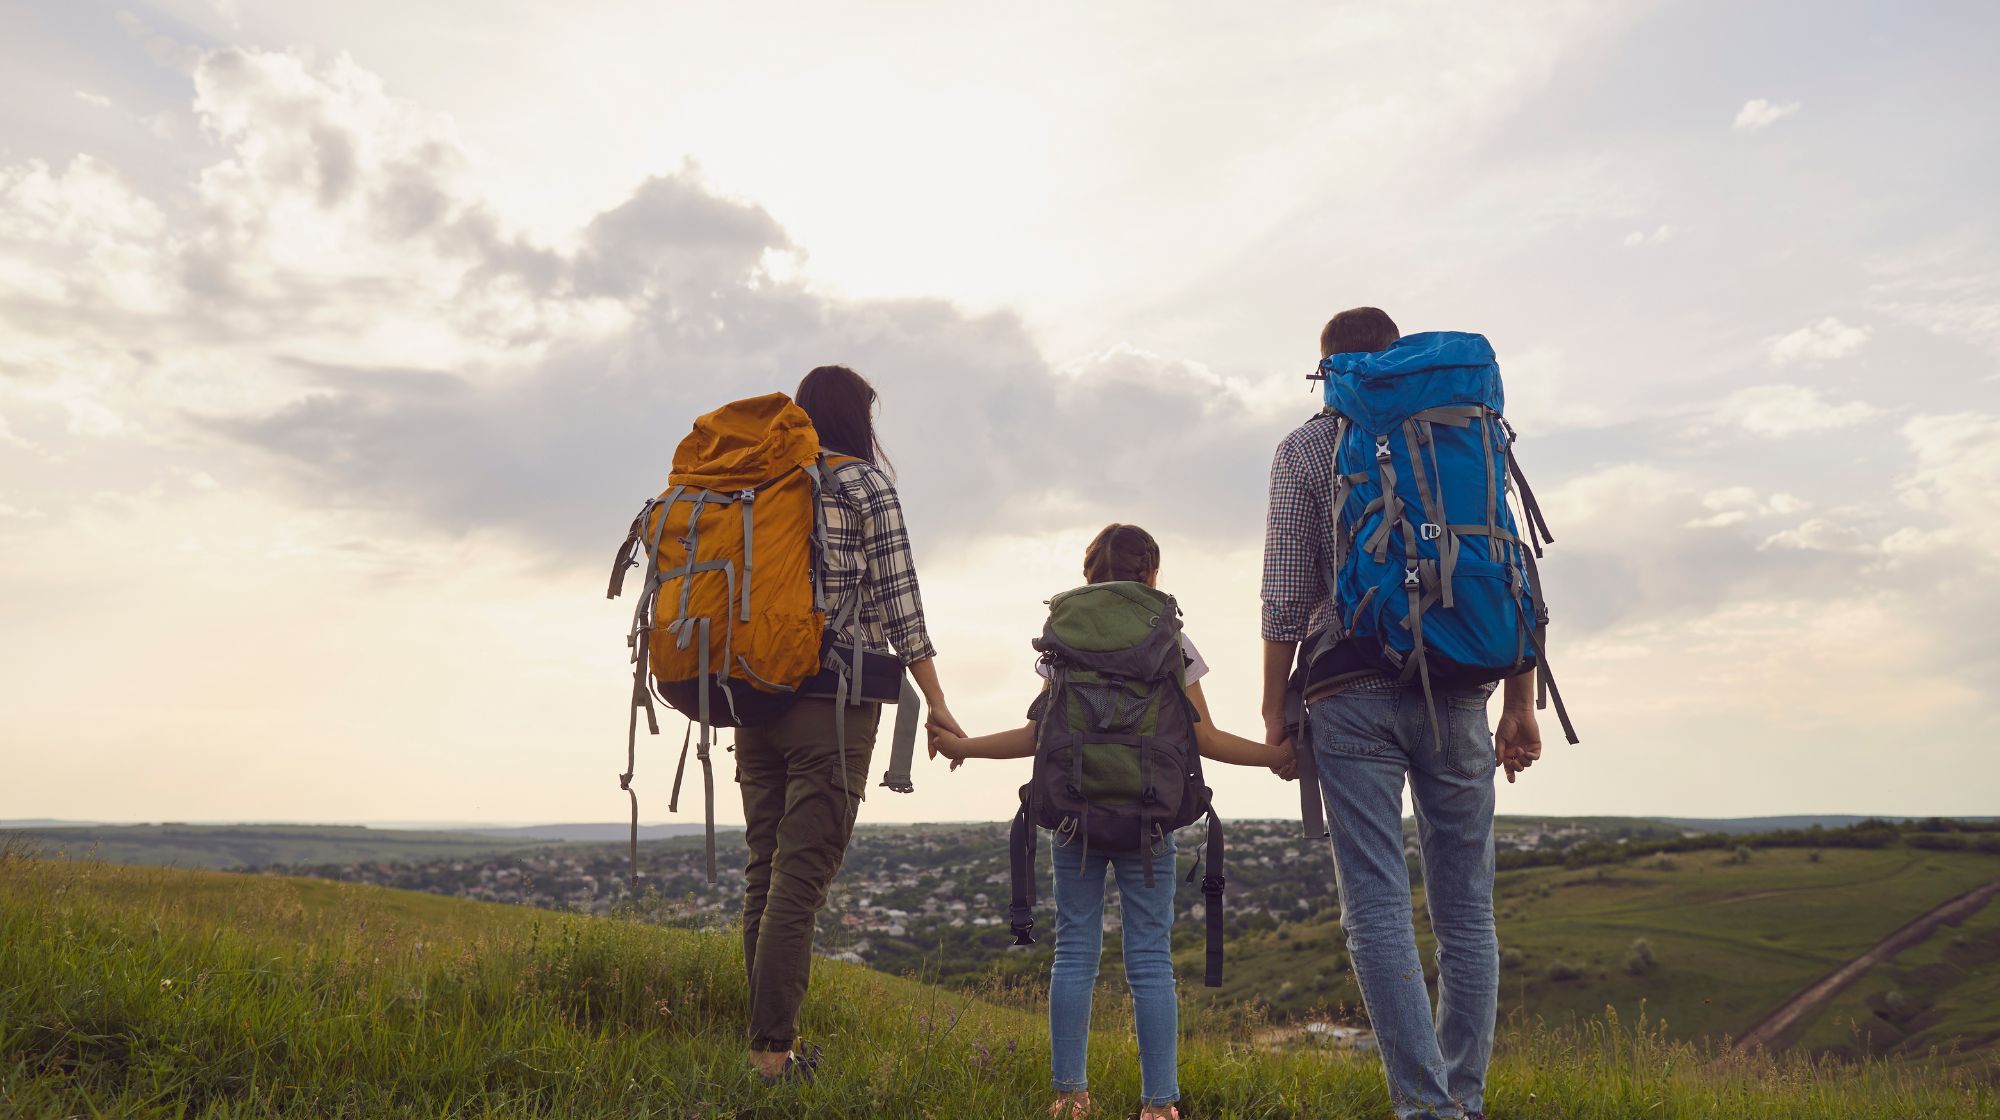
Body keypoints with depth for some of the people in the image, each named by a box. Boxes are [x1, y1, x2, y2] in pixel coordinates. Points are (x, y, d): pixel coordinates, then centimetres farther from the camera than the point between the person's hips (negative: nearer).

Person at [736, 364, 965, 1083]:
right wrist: (935, 704, -1)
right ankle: (774, 1050, -3)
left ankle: (767, 1041, 19)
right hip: (834, 701, -6)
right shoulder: (866, 486, -3)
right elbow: (898, 603, -6)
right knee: (801, 875, -4)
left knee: (765, 868, 12)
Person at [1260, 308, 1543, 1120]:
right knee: (1465, 909, 10)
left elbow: (1286, 596, -1)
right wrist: (1520, 704, 10)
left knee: (1377, 908, -3)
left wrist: (1274, 713, 5)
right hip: (1456, 689, 3)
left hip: (1352, 690, -3)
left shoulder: (1306, 449, 6)